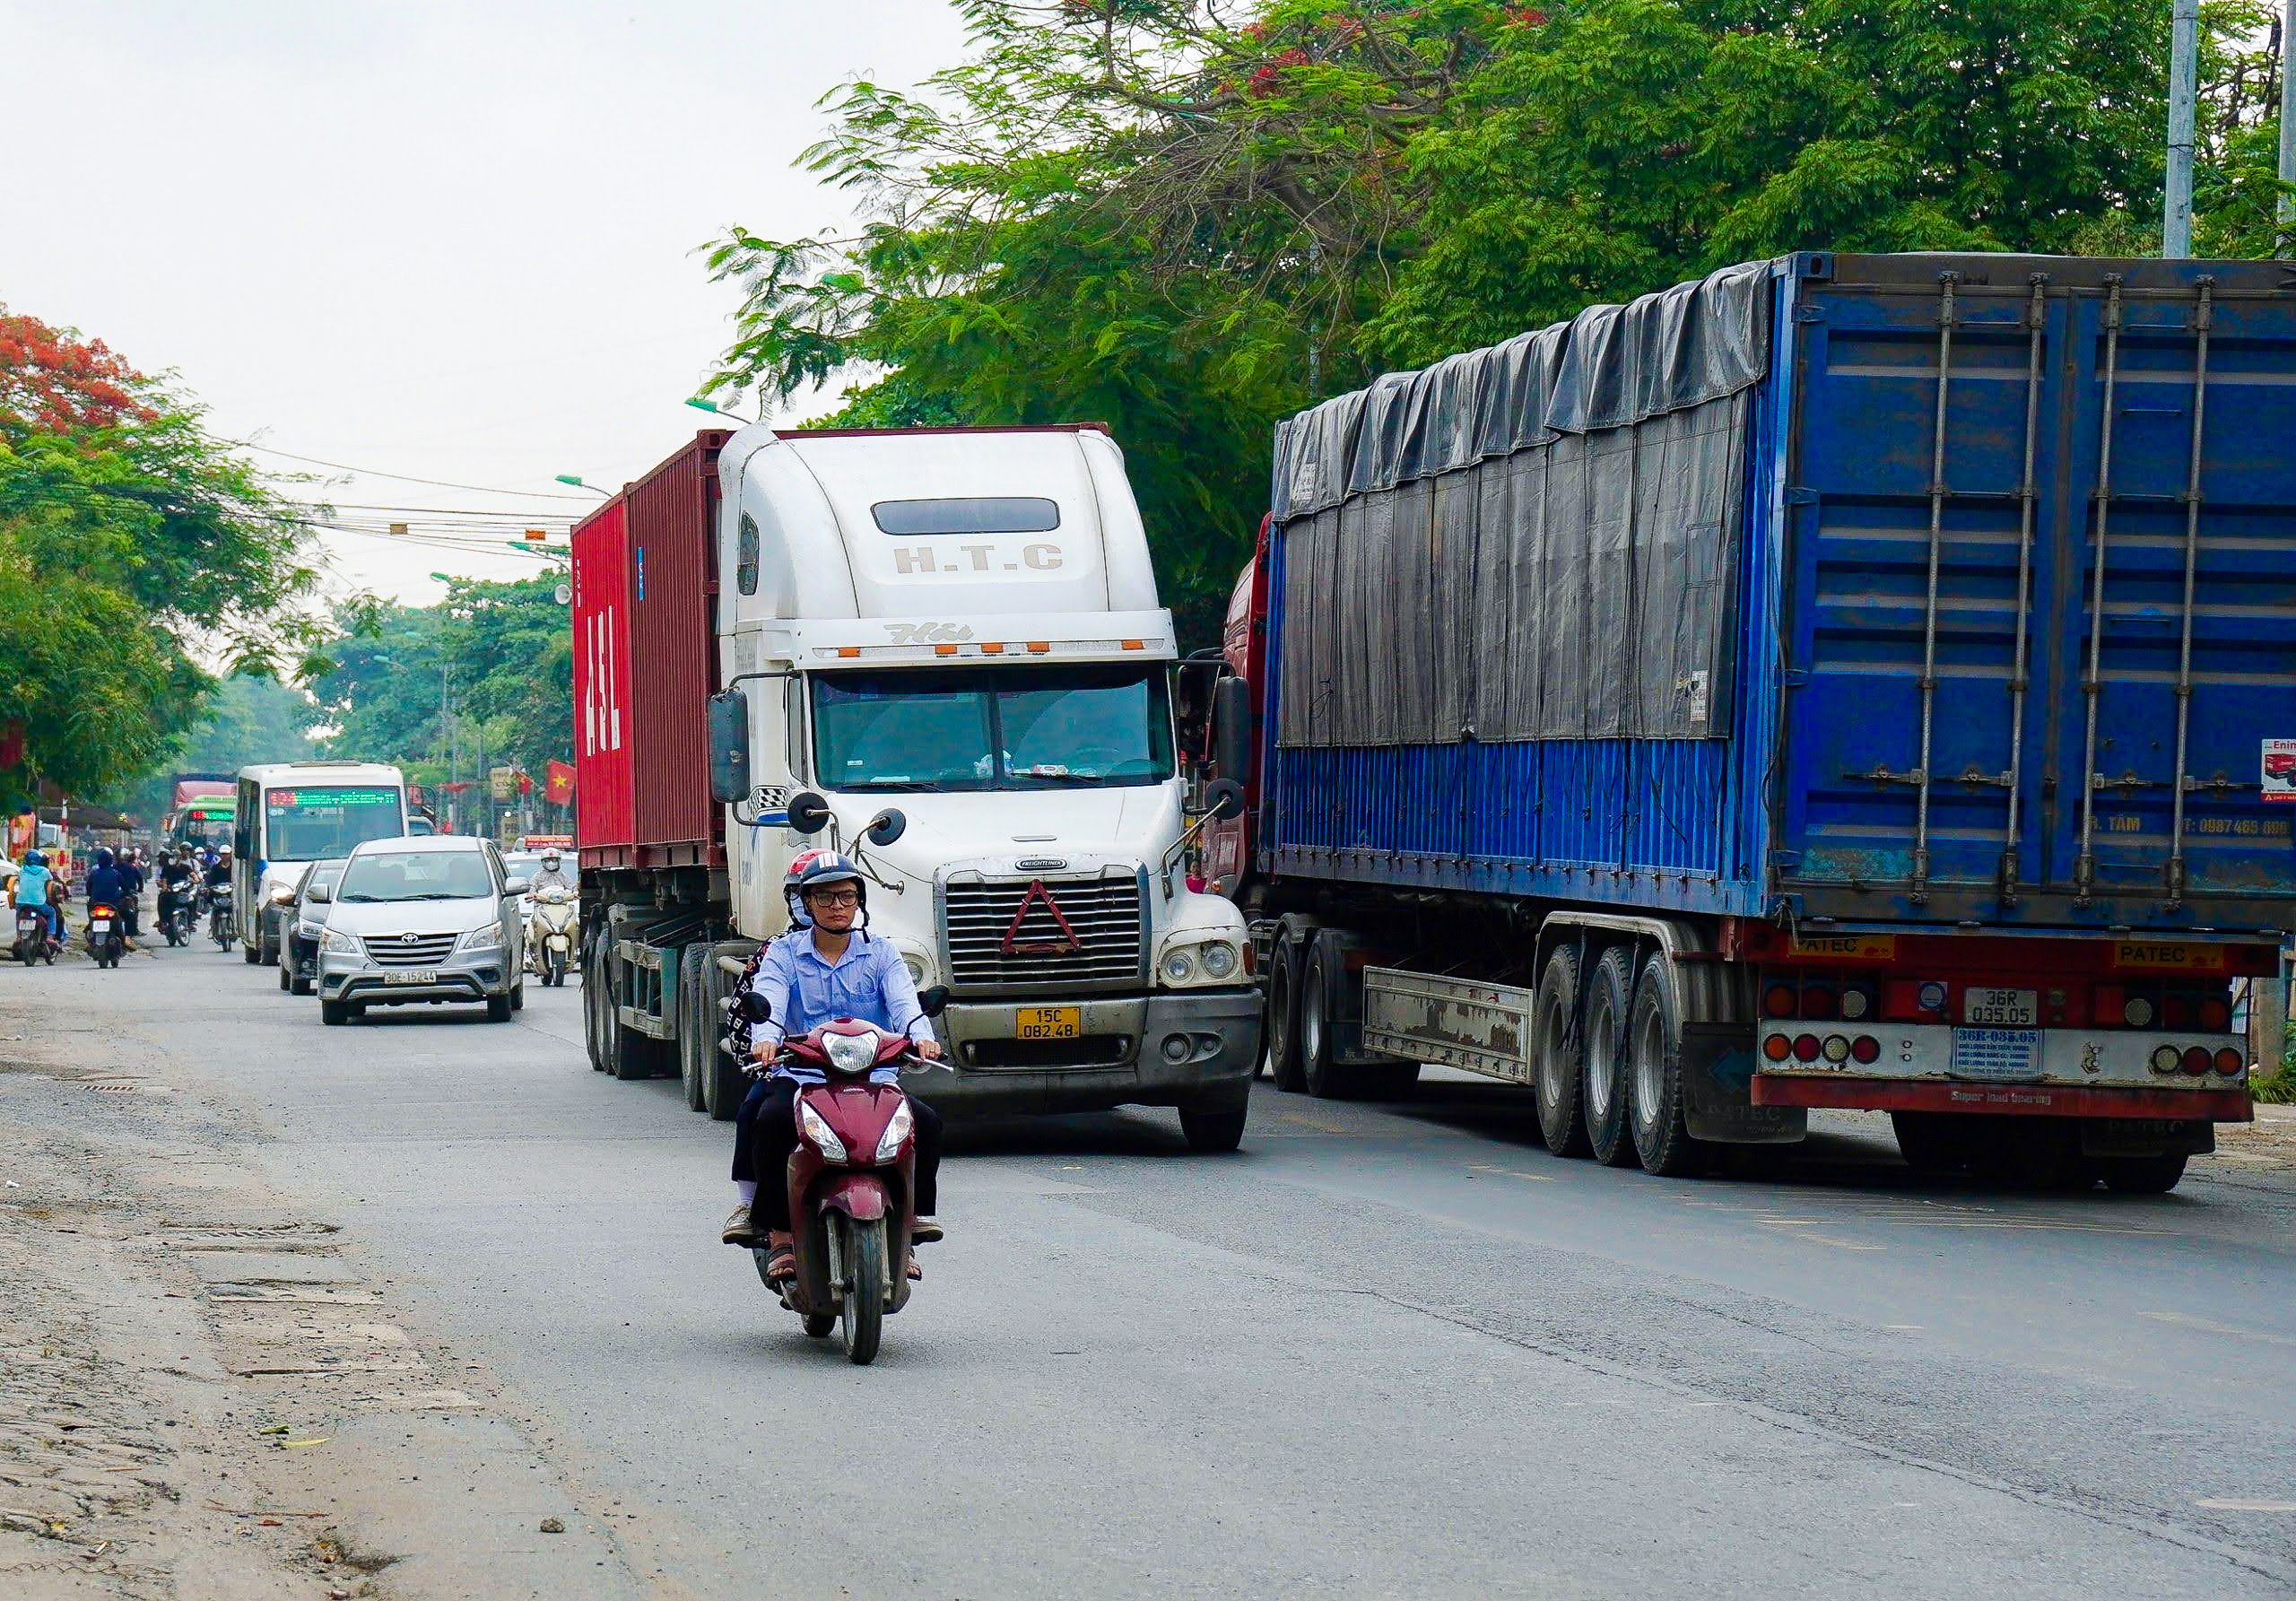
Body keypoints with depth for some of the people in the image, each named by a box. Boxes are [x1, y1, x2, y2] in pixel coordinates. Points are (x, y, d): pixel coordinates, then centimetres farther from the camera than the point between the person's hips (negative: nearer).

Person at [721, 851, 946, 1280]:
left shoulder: (879, 953, 12)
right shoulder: (783, 953, 9)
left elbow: (904, 1001, -5)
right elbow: (767, 1002, -8)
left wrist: (921, 1036, -27)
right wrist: (766, 1040, -31)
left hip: (873, 1079, 1)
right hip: (800, 1075, -1)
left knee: (925, 1123, -24)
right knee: (770, 1118, -32)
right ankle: (780, 1235, -23)